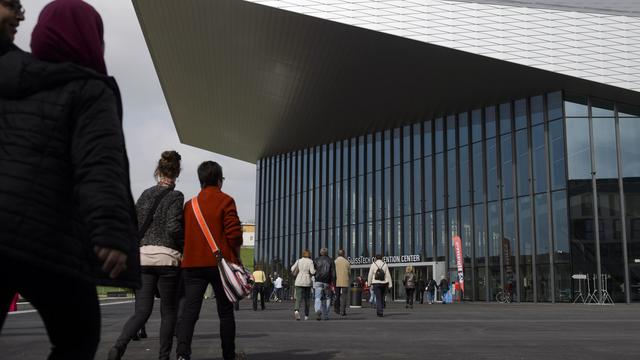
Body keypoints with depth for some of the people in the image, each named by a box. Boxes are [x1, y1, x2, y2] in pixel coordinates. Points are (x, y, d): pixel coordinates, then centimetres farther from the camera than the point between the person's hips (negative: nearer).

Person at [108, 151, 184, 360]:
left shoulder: (145, 194, 13)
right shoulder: (175, 196, -5)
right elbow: (174, 228, -14)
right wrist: (183, 248, 2)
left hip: (142, 256, 5)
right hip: (166, 257, -5)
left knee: (142, 311, 4)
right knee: (169, 311, 8)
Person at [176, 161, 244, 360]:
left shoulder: (189, 204, 11)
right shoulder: (225, 201, -5)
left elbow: (183, 234, 11)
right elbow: (234, 234, -12)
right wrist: (236, 256, 3)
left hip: (192, 264, 3)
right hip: (220, 263, -3)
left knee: (190, 310, -3)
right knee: (226, 312, 9)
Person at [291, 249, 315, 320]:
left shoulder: (299, 261, 3)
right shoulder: (310, 261, -4)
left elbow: (292, 269, -1)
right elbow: (312, 272, -13)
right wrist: (315, 271, 10)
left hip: (299, 282, 1)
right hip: (307, 282, -1)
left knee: (298, 298, -4)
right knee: (307, 299, 14)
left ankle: (296, 310, -32)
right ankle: (306, 315, 18)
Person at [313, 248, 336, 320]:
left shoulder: (316, 260, 8)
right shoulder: (330, 261, 6)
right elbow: (333, 273, -3)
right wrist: (333, 284, -4)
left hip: (318, 282, 0)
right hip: (327, 282, 0)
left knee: (318, 298, -5)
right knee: (327, 298, 13)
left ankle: (318, 310, -32)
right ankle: (325, 315, 14)